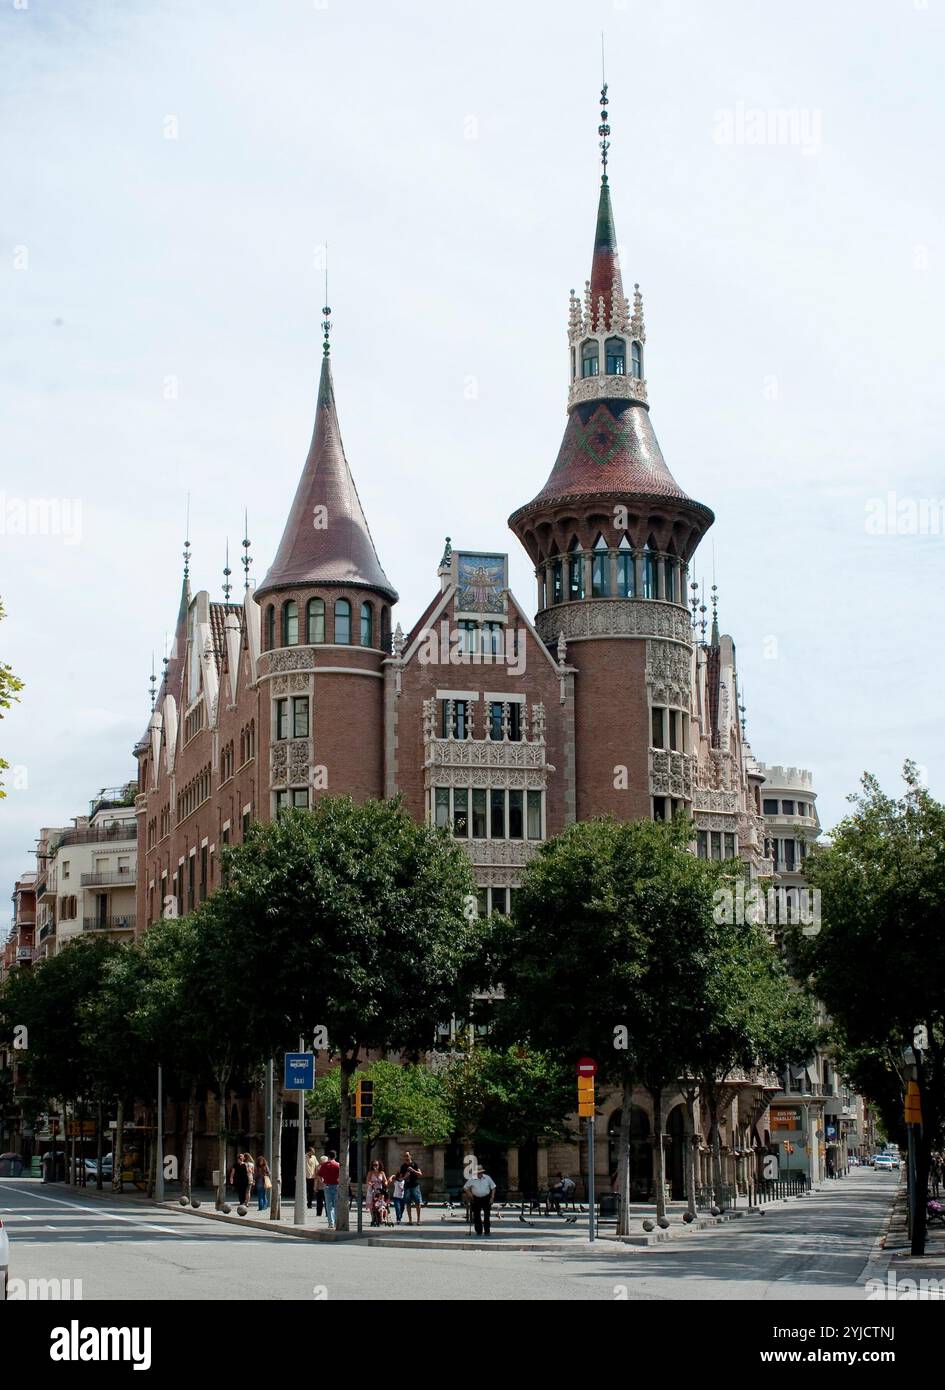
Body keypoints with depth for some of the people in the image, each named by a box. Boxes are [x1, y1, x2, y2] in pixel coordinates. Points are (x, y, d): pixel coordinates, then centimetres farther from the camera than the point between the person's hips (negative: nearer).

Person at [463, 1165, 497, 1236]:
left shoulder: (487, 1178, 1)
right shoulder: (472, 1179, -1)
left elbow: (493, 1188, 6)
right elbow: (465, 1188, 9)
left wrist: (492, 1198, -1)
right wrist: (470, 1194, -1)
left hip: (486, 1198, 0)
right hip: (476, 1199, 0)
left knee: (486, 1216, -2)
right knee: (477, 1216, 3)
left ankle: (487, 1231, 3)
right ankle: (478, 1231, 11)